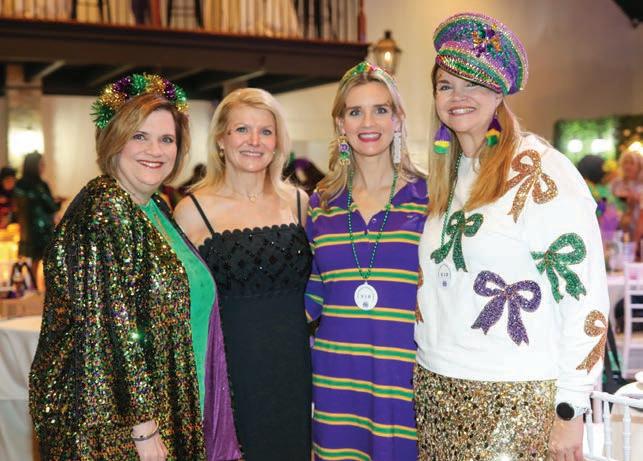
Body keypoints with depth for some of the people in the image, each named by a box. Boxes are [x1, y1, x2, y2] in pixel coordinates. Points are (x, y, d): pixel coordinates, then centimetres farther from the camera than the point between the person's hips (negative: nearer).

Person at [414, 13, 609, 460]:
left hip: (515, 399, -6)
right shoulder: (446, 175, 10)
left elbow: (586, 296, -13)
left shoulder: (542, 172, -11)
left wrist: (570, 410, -13)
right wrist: (424, 374, 13)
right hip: (436, 390, 6)